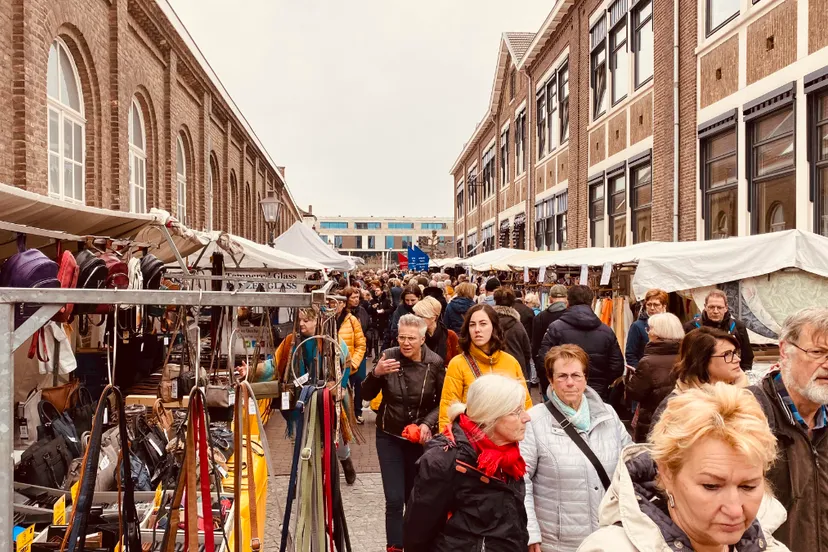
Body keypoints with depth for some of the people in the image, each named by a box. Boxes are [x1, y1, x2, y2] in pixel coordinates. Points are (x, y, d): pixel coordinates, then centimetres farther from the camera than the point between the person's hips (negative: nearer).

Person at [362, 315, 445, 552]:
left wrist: (428, 423, -17)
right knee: (394, 499, -5)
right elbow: (367, 395, -6)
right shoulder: (388, 356, -11)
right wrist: (376, 373, -24)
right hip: (389, 436, 0)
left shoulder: (435, 363, -12)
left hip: (421, 437, 0)